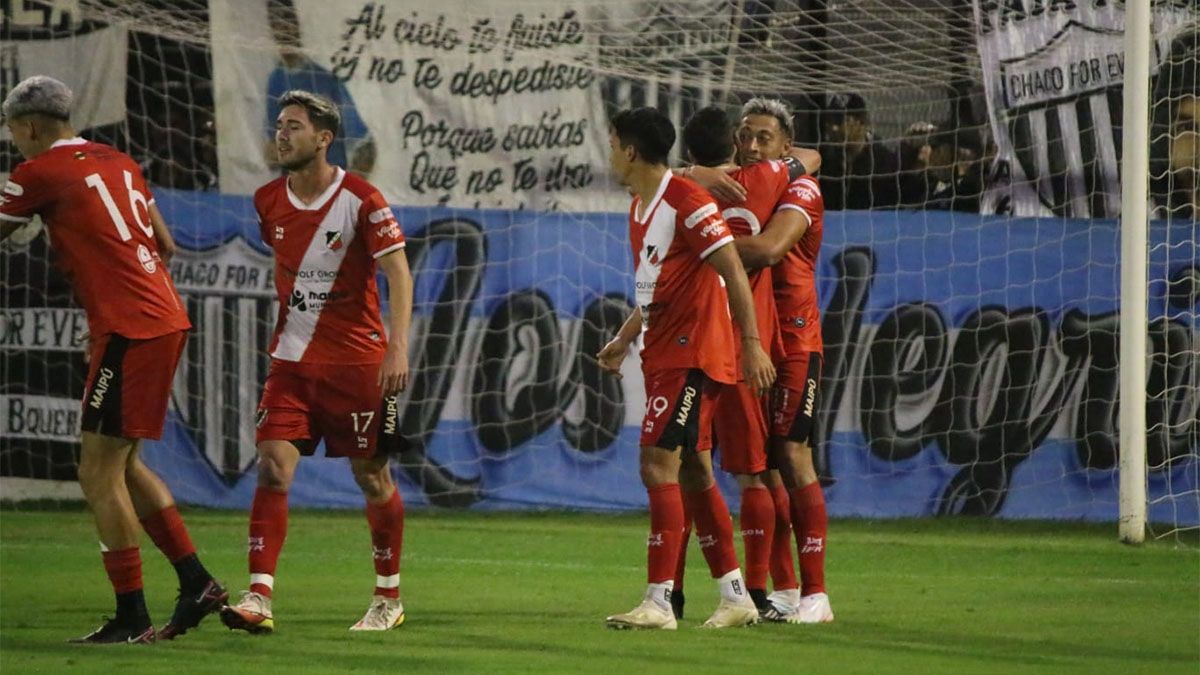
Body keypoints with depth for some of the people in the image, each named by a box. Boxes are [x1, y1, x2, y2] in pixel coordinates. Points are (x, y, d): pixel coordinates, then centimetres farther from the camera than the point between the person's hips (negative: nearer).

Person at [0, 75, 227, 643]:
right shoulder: (118, 163, 16)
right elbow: (165, 246, 22)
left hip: (127, 331, -9)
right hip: (167, 321, 9)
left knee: (99, 474, -4)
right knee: (123, 466, 16)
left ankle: (132, 618, -4)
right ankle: (196, 584, 15)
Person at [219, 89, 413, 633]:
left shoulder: (360, 200, -12)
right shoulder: (269, 202, 4)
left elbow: (397, 271, -15)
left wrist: (398, 346, -26)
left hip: (356, 360, -4)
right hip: (291, 359, 4)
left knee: (371, 476, 4)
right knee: (272, 466, -10)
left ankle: (388, 597, 20)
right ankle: (258, 599, -16)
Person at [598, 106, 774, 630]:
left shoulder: (687, 201, -16)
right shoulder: (640, 208, 14)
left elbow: (732, 272, -17)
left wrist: (752, 344, -20)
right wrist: (625, 339, 24)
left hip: (691, 354, -10)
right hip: (665, 353, 10)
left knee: (659, 465, -14)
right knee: (694, 471, 11)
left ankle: (658, 602, -16)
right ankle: (735, 596, 17)